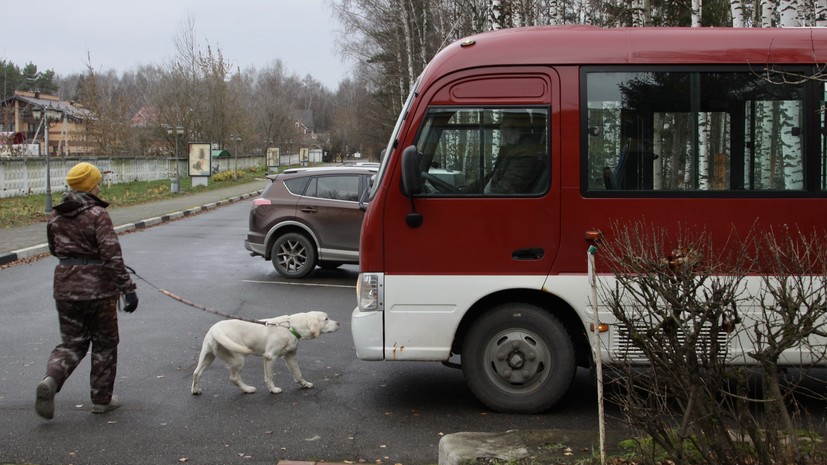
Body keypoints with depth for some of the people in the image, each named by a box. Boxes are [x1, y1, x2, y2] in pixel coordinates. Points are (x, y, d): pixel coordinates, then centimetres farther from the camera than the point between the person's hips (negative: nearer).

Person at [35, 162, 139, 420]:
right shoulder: (98, 215, -15)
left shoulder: (56, 216, 5)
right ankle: (102, 399, 18)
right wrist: (127, 288, -20)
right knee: (104, 344, 11)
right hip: (98, 287, -5)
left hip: (65, 287, 5)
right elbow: (112, 255, -21)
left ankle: (50, 379, -13)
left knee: (72, 342, 14)